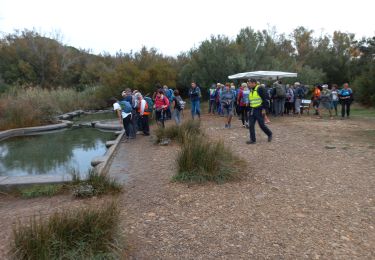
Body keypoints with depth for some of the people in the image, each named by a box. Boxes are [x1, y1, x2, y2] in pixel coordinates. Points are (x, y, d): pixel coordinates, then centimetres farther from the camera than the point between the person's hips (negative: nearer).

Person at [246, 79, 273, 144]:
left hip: (259, 110, -7)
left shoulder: (260, 89, -11)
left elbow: (264, 99, -15)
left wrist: (263, 109, -19)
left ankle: (269, 134, 24)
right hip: (252, 110, 8)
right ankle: (253, 139, 8)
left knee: (261, 124, 0)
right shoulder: (251, 90, 14)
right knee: (251, 125, 2)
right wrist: (250, 109, 18)